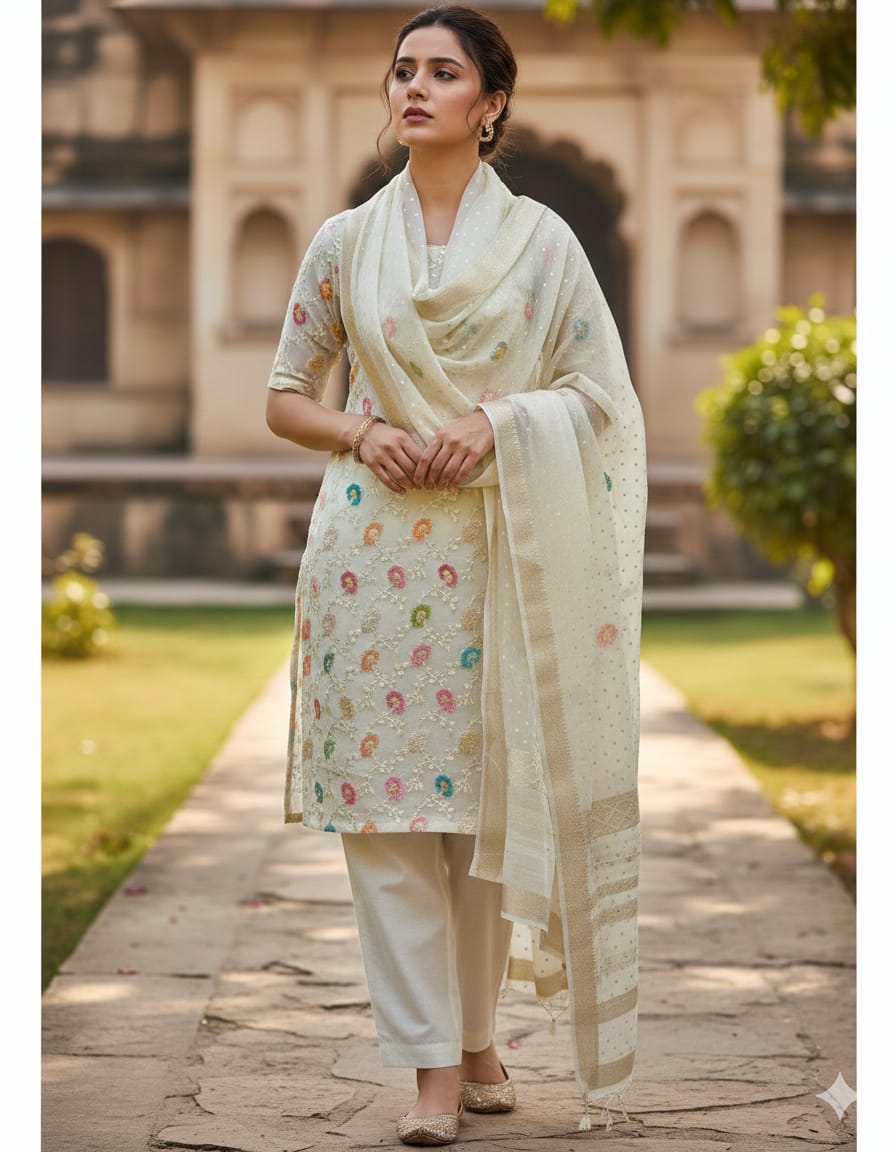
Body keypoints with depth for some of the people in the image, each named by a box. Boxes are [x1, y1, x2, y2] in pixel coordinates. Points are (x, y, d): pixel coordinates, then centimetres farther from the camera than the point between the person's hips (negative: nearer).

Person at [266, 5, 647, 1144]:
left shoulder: (540, 238, 4)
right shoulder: (346, 240, 7)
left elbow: (598, 390, 4)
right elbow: (286, 397, 11)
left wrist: (495, 423, -13)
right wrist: (364, 433, -9)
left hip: (497, 546, -1)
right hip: (373, 544, 1)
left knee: (487, 792, 4)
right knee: (385, 800, -4)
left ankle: (475, 1030, 19)